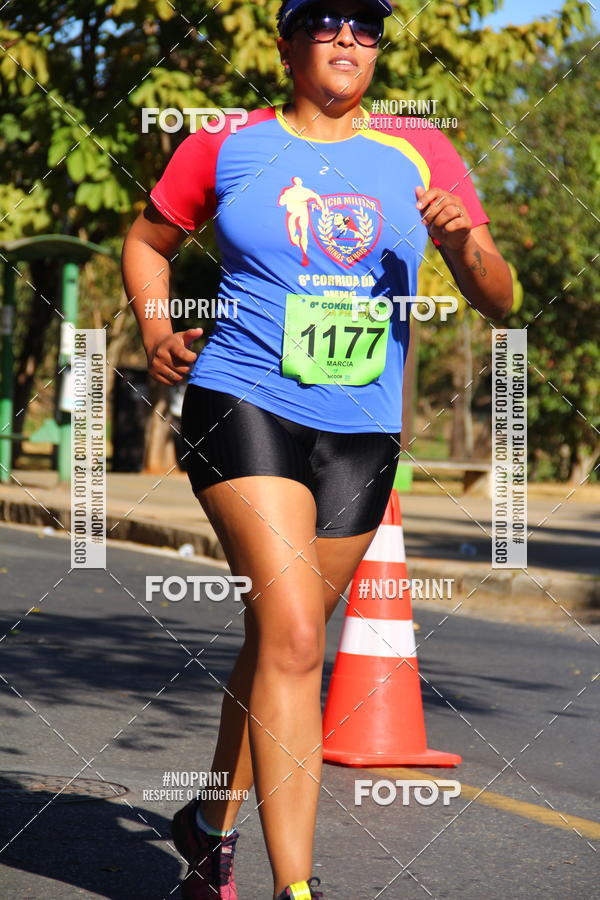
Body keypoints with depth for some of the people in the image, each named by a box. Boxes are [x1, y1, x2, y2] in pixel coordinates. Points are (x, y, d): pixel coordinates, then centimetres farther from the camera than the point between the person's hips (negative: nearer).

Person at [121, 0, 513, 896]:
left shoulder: (420, 155, 7)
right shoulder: (227, 145, 3)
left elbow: (498, 299, 5)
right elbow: (147, 240, 18)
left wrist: (466, 245, -16)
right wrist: (158, 332, 0)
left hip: (361, 434, 4)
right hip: (244, 408, -4)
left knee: (281, 638, 13)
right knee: (292, 631, -19)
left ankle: (214, 823, 37)